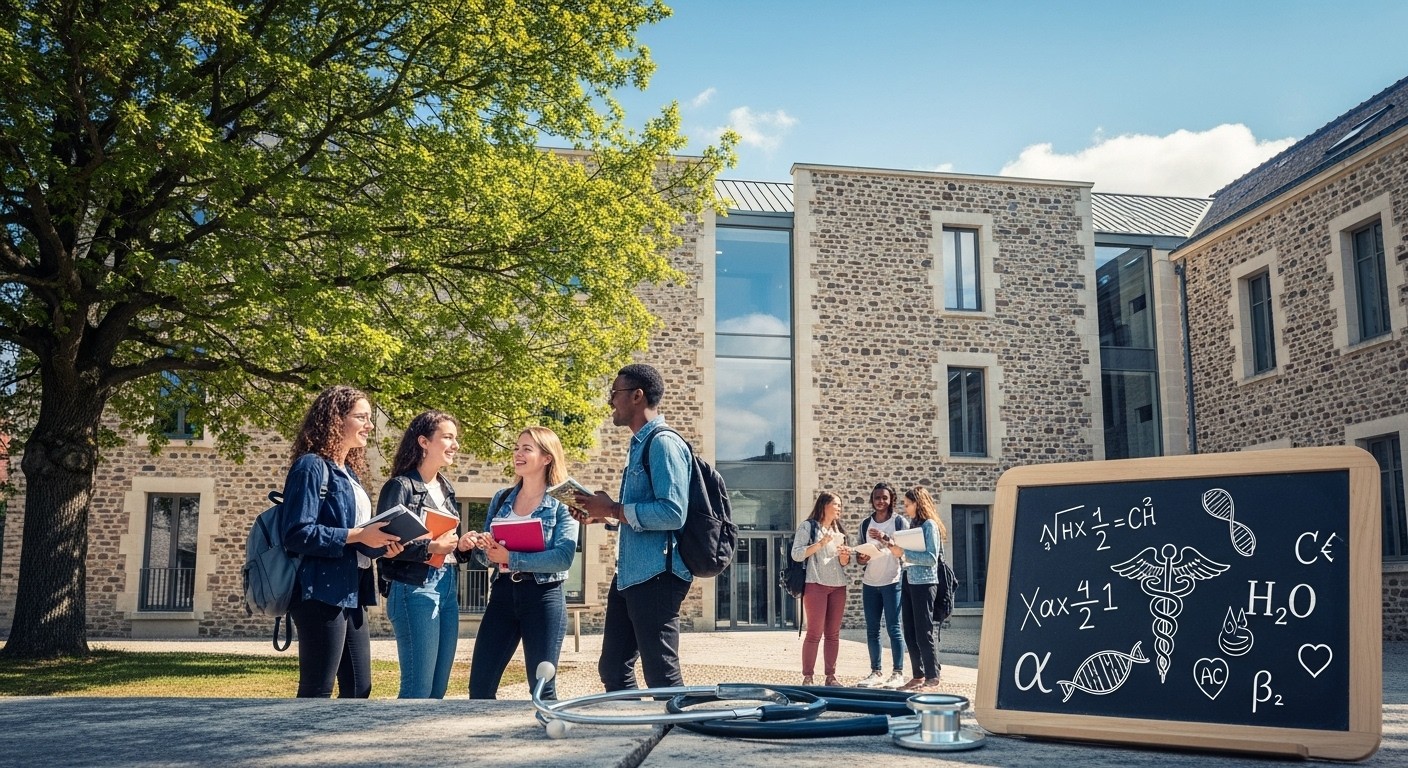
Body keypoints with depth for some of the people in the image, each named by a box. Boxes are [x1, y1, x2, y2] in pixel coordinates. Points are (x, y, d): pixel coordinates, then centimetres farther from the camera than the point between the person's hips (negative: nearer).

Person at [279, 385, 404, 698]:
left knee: (359, 689, 11)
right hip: (322, 594, -9)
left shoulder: (350, 473, 17)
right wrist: (357, 535, -21)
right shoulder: (312, 466, -10)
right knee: (317, 692, -3)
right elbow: (298, 533, -20)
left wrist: (381, 545, 1)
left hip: (350, 595, 9)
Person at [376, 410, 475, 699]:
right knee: (418, 688, -6)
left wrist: (463, 545, 2)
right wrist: (430, 547, -20)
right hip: (414, 588, -8)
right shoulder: (400, 486, -8)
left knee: (439, 688, 10)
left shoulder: (446, 488, 15)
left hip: (448, 587, 8)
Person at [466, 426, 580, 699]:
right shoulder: (501, 499, 10)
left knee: (543, 688, 4)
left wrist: (511, 558, -20)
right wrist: (483, 546, -10)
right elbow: (486, 551, 13)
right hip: (503, 593, 5)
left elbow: (563, 557, -18)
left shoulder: (562, 503, -5)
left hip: (544, 597, -5)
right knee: (479, 687, 5)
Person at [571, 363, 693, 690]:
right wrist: (601, 514, 10)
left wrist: (613, 510, -17)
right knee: (613, 670, 15)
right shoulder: (638, 445, 17)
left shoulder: (664, 443, -14)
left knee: (662, 676, -2)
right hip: (628, 574, 10)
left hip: (655, 575, -10)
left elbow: (673, 513, -24)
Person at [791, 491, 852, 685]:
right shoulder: (808, 527, 1)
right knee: (814, 633, -8)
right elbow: (796, 554, -9)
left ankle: (831, 676, 10)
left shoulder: (838, 530, 20)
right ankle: (807, 677, -3)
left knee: (833, 634, 5)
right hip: (816, 584, -6)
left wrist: (845, 557, -1)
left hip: (838, 586, 6)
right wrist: (821, 543, -15)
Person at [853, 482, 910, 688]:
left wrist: (885, 539, -22)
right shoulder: (865, 524, 12)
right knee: (872, 630, 4)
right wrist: (861, 558, -8)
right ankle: (876, 673, 10)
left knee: (893, 628, -5)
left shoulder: (900, 521, -1)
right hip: (869, 583, 5)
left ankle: (898, 673, -2)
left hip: (891, 582, -5)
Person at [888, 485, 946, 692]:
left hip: (924, 583, -8)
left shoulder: (930, 525, -8)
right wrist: (894, 547, 2)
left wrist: (904, 552, -17)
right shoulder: (914, 524, 14)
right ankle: (918, 676, 18)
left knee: (925, 633, -4)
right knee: (910, 634, 10)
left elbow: (931, 558, -16)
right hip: (909, 582, 8)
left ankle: (932, 679, 3)